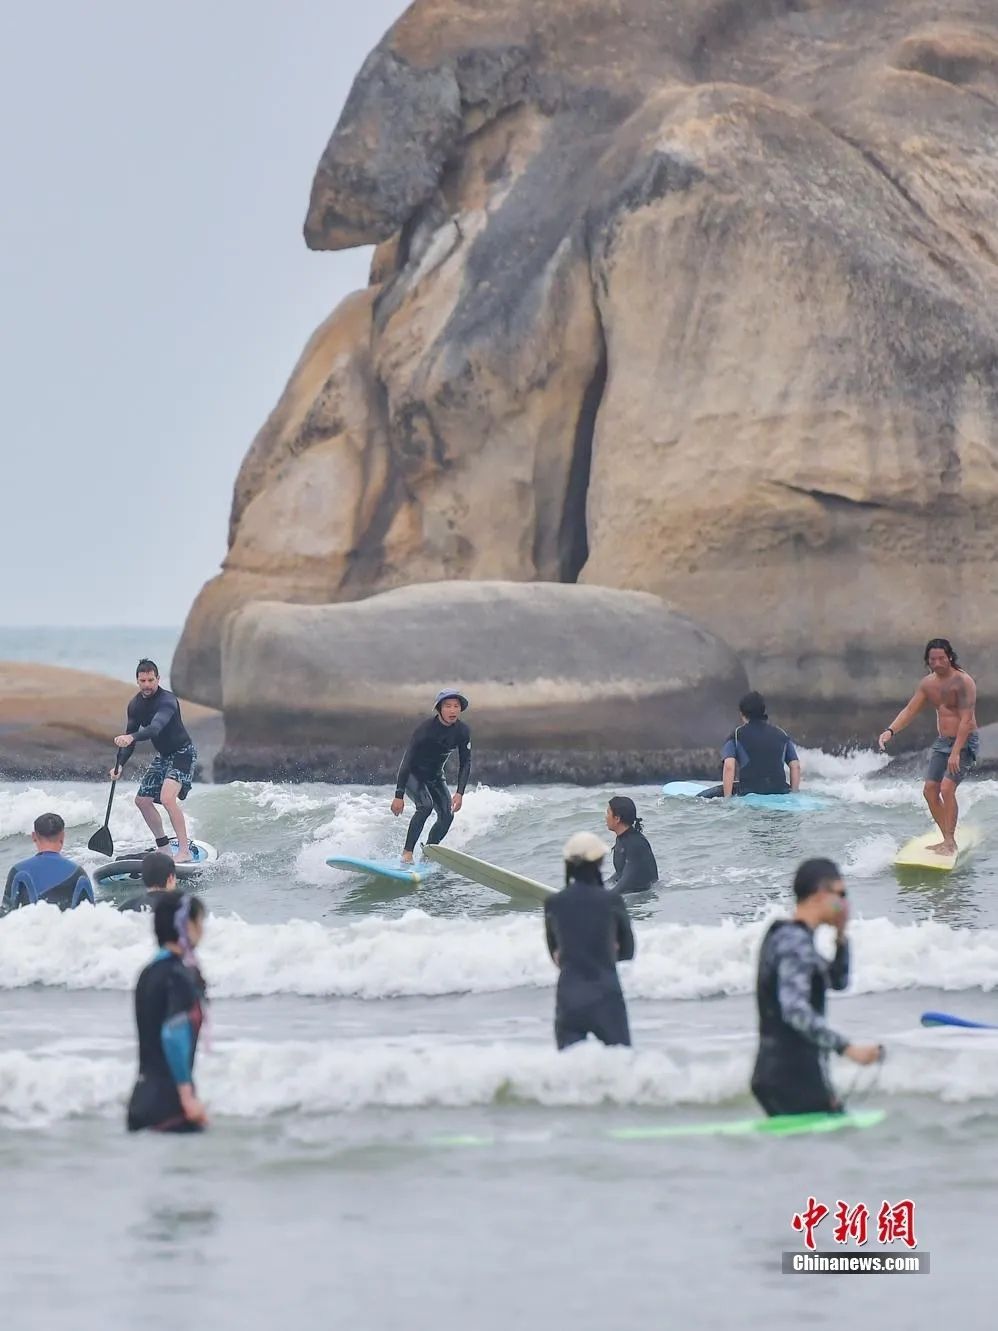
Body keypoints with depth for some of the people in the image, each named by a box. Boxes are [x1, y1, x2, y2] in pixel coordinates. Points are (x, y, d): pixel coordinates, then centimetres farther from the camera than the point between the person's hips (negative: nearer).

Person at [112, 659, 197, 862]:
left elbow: (156, 728, -43)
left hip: (182, 753, -9)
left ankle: (184, 851, -25)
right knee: (142, 800, 11)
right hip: (162, 755, 9)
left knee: (167, 798, -27)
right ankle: (163, 847, 26)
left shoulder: (167, 701, -26)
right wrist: (120, 765, -7)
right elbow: (130, 735, 7)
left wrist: (130, 737, -60)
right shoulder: (135, 705, -1)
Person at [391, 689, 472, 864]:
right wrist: (399, 796, -30)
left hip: (435, 776, 6)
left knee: (447, 814, -10)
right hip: (412, 774, -6)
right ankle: (407, 853, -26)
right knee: (425, 805, -29)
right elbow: (407, 760, -27)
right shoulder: (426, 729, -28)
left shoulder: (462, 731, -13)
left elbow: (465, 763, -7)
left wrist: (460, 793, -20)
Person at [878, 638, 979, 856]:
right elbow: (910, 710, 9)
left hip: (965, 742, -8)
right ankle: (948, 840, 13)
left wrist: (955, 753, -29)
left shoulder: (962, 682, -18)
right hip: (942, 742, 8)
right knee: (930, 790, 3)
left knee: (947, 787, -21)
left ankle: (950, 843, -15)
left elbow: (966, 719, -23)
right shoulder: (928, 683, 6)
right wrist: (890, 731, -9)